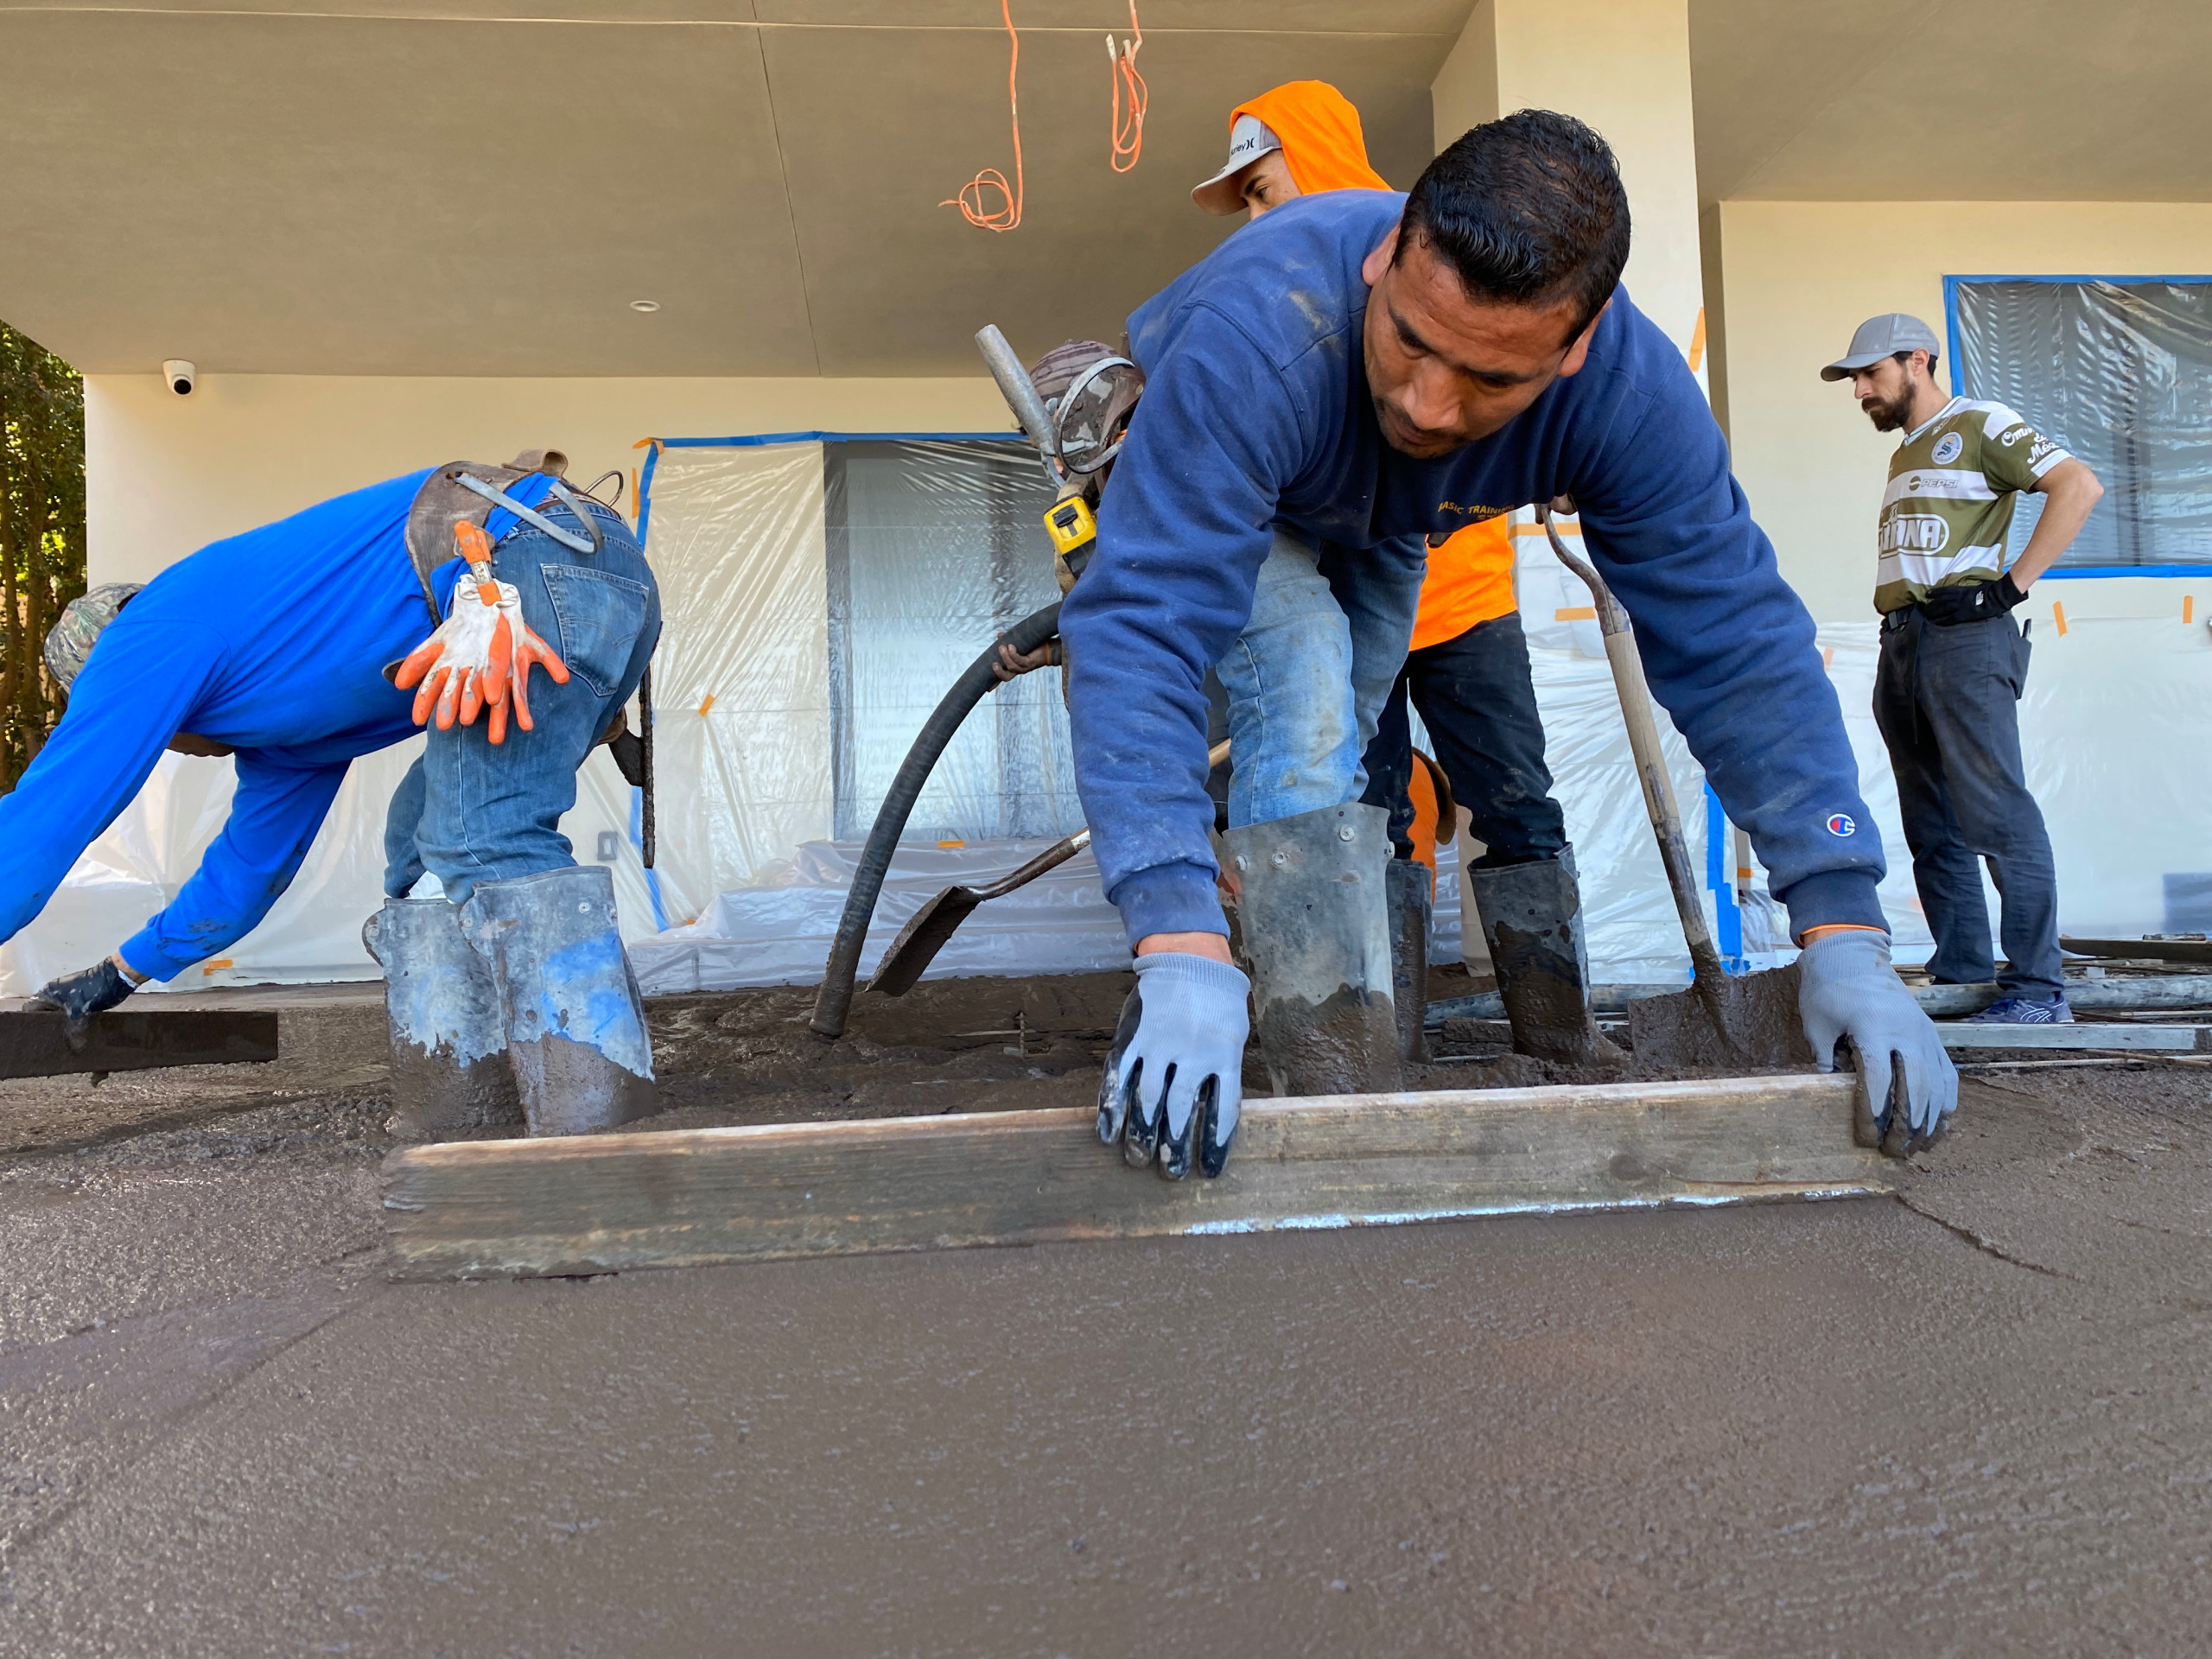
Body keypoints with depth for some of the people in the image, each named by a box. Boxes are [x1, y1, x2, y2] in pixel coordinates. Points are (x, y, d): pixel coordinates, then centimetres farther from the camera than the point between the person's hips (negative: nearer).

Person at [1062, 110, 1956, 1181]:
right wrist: (1180, 951, -61)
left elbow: (1733, 644, -30)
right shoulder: (1255, 337, -46)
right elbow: (1142, 623, -52)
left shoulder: (1630, 390, -33)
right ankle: (1323, 1051, -18)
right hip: (1202, 494, -4)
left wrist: (1843, 932, -37)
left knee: (1332, 759, 7)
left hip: (1374, 538, 4)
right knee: (1304, 713, -29)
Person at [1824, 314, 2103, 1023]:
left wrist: (2013, 584, -15)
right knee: (1933, 829, 6)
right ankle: (1960, 977, 10)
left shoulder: (1980, 425, 1)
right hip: (1900, 646, 9)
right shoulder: (1906, 453, 25)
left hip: (1965, 639, -9)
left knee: (1996, 815, -12)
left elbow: (2079, 485, -11)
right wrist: (1898, 634, 14)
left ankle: (2037, 988, -10)